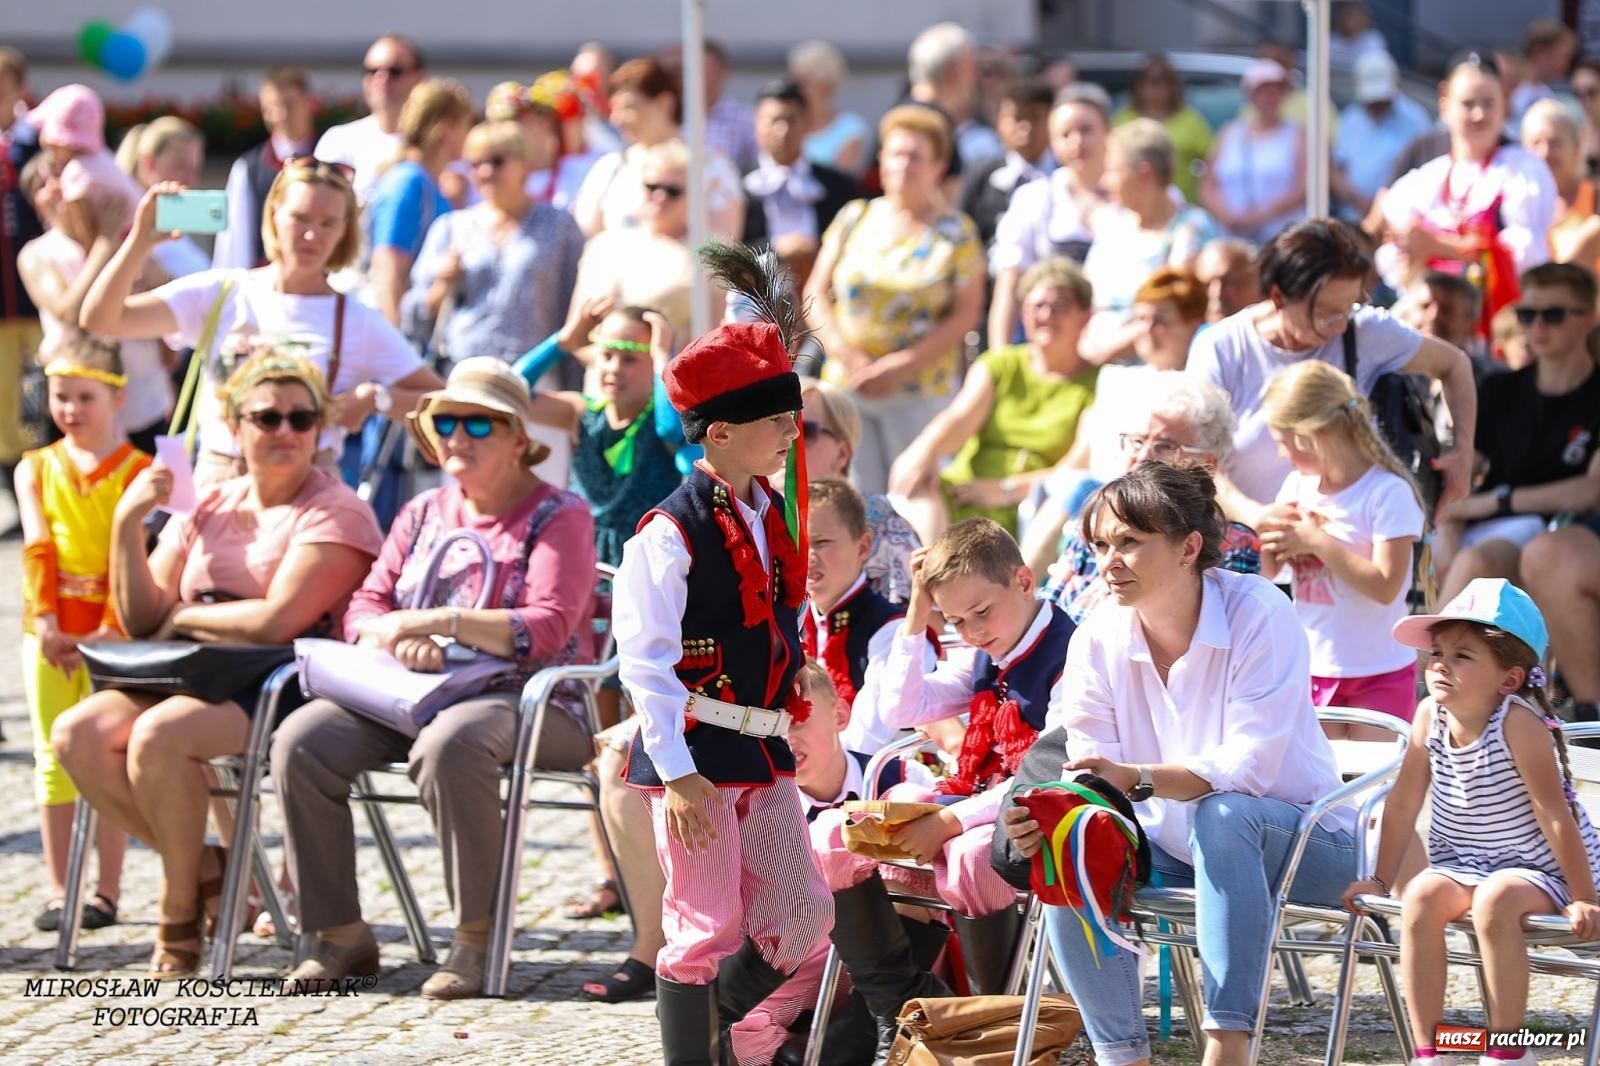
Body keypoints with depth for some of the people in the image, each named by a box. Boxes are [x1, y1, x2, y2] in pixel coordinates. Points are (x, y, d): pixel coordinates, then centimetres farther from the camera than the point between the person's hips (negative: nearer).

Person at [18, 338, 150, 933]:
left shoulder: (135, 471, -1)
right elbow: (37, 549, -1)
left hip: (111, 631, -3)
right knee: (53, 759, 3)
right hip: (50, 632, 3)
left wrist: (113, 627, -17)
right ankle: (58, 891, 6)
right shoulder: (36, 470, 8)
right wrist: (47, 622, -11)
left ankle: (107, 891, 1)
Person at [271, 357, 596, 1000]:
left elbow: (547, 629, -12)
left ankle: (477, 938, -28)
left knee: (447, 747, -40)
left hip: (525, 700, -6)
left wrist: (438, 621, -21)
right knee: (300, 742, -20)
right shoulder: (424, 514, 21)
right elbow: (364, 608, 14)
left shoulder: (558, 517, 2)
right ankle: (339, 934, -13)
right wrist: (395, 639, -12)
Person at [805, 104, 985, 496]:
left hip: (920, 393, -2)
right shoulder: (854, 220, 11)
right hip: (846, 385, 2)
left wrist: (901, 367, -11)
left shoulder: (956, 234, 3)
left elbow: (965, 314, -3)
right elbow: (817, 292, 10)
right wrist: (845, 354, -6)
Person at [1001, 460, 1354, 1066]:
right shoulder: (1098, 640, -5)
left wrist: (1137, 780, -43)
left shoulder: (1259, 613, -19)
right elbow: (1091, 779, -9)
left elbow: (1250, 765, -28)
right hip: (1177, 851, 5)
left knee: (1222, 814, -37)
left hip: (1303, 845, -5)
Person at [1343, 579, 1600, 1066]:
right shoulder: (1430, 715, -5)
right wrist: (1379, 880, 7)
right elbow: (1403, 802, 4)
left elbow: (1555, 814, -20)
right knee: (1420, 897, -25)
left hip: (1535, 868, -5)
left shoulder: (1518, 723, -22)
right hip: (1460, 866, 5)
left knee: (1493, 902, -35)